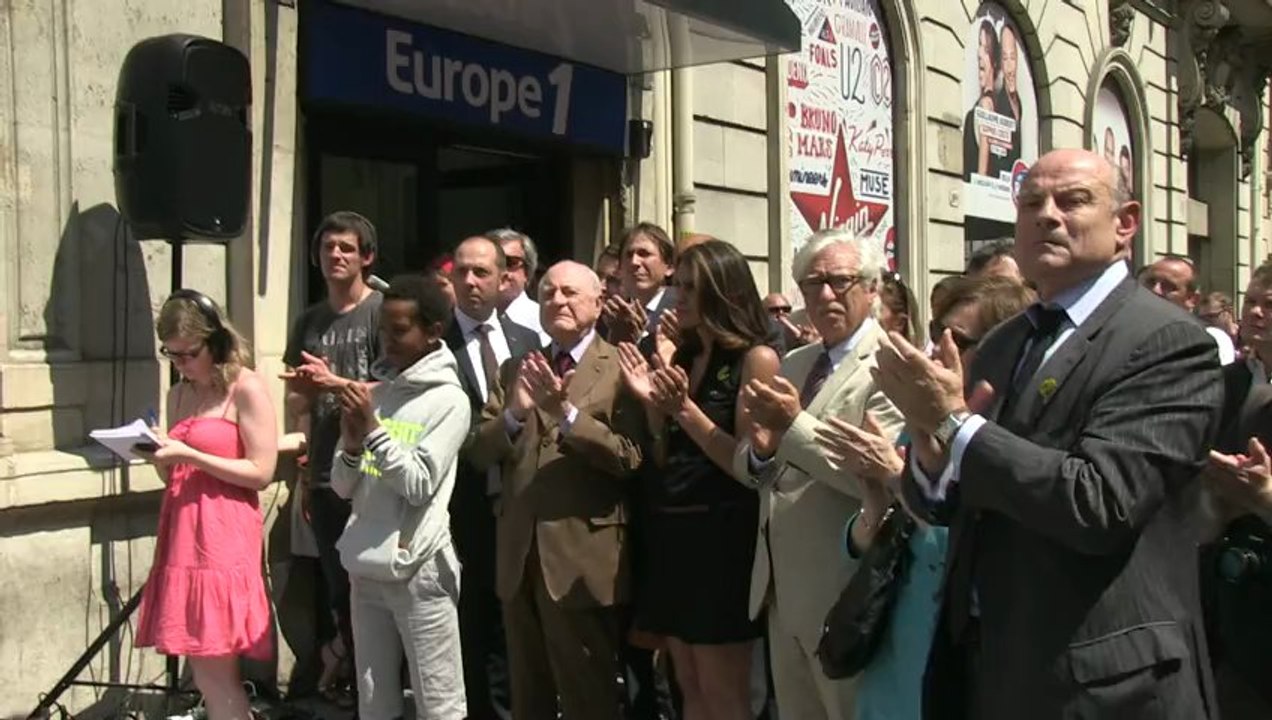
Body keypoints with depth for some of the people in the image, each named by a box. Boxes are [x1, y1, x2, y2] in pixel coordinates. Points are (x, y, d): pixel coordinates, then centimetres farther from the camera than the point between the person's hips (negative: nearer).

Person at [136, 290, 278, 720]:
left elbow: (261, 473, -10)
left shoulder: (246, 388, -5)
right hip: (182, 532, 7)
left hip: (224, 537, -7)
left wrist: (188, 455, -15)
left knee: (214, 671, -7)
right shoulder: (178, 394, 17)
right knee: (204, 672, 7)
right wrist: (159, 457, 0)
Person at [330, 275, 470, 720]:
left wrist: (374, 430, -14)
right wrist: (352, 445, -8)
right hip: (367, 567, 6)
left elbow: (420, 485, -14)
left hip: (419, 570, -6)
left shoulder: (448, 400, -6)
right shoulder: (374, 393, 10)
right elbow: (343, 488, 11)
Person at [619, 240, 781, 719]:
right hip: (671, 533, 7)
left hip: (722, 536, -7)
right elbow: (666, 461, 11)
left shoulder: (756, 359, -9)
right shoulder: (682, 358, 12)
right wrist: (653, 405, -4)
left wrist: (685, 408, -19)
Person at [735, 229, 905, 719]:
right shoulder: (793, 365, 12)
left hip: (842, 594, -7)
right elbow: (750, 471, 11)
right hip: (783, 588, 8)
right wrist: (761, 449, -11)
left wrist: (794, 426, -24)